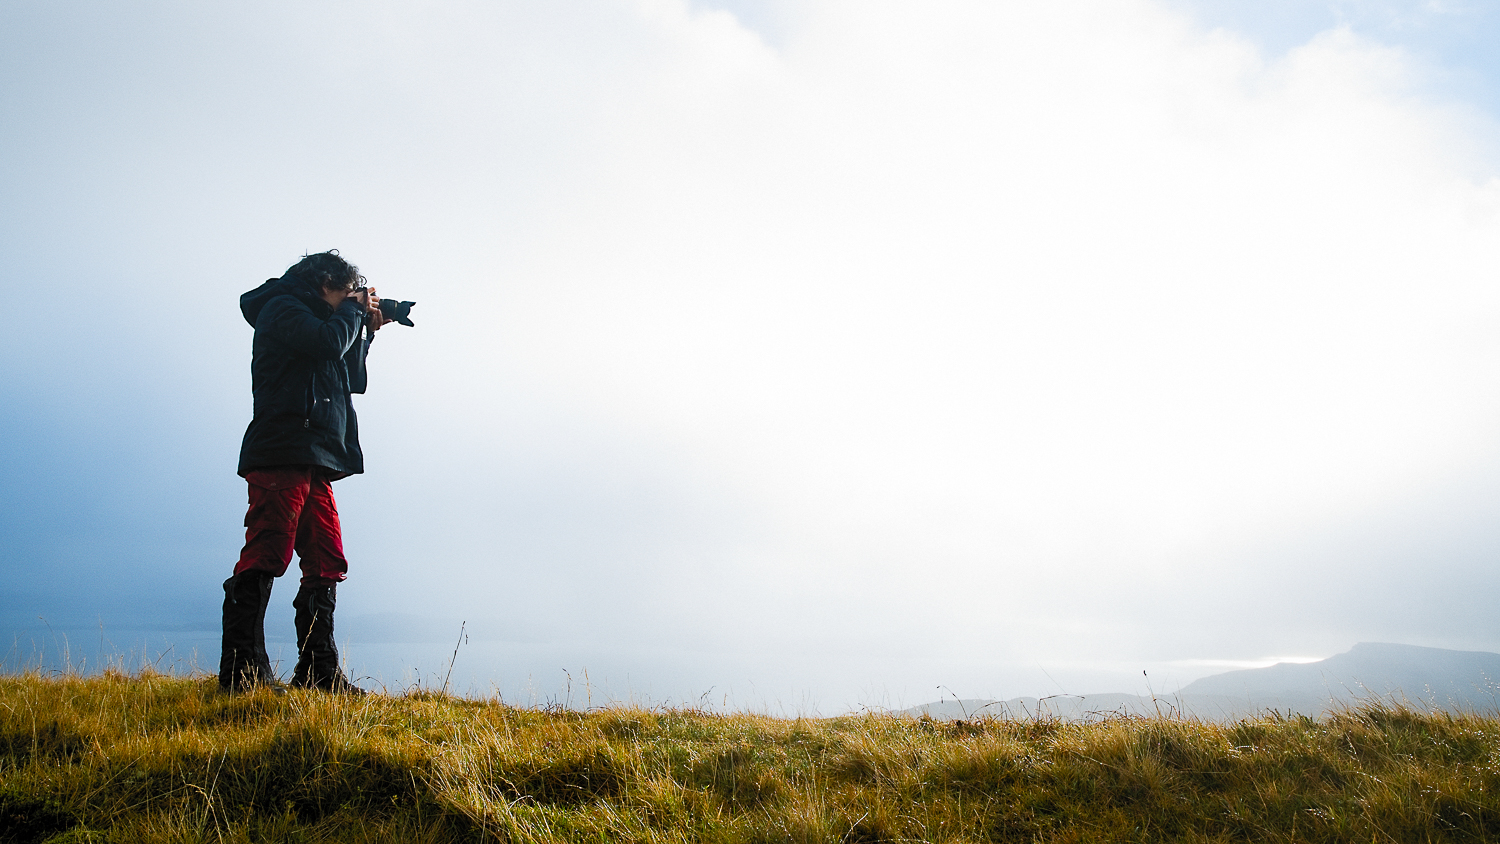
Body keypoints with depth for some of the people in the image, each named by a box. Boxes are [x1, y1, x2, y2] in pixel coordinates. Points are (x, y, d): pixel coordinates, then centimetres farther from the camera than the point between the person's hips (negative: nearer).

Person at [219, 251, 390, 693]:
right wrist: (353, 311, 2)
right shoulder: (281, 309, 3)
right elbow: (328, 342, -16)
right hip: (281, 456, -10)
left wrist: (364, 333, 21)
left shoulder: (311, 320, 29)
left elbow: (353, 382, 30)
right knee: (265, 556, -14)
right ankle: (242, 668, -13)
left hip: (314, 464, 10)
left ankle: (319, 669, 5)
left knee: (326, 564, 5)